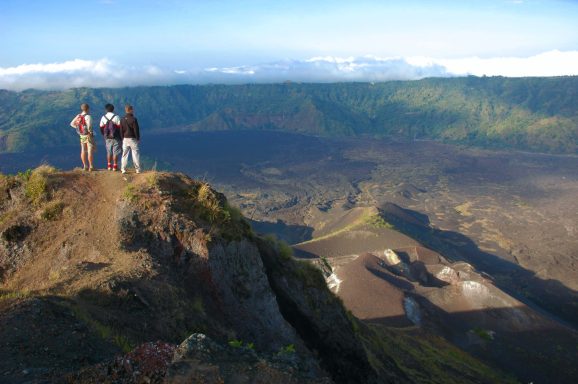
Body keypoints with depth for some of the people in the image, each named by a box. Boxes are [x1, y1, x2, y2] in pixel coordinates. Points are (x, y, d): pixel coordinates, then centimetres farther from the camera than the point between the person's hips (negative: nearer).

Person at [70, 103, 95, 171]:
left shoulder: (78, 116, 4)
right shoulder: (88, 116, -17)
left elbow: (72, 124, 9)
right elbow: (89, 126, -29)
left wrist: (79, 128, 9)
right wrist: (90, 131, -12)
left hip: (82, 136, 7)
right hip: (88, 135, -7)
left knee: (83, 151, 11)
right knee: (90, 151, -3)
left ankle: (85, 166, 16)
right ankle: (91, 167, -2)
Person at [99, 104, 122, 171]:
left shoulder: (103, 118, 2)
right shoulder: (116, 117, -9)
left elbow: (101, 128, 6)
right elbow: (119, 127, -9)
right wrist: (120, 136, 3)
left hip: (107, 138, 4)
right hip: (115, 137, -4)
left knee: (109, 152, 14)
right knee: (115, 152, 1)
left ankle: (109, 166, 16)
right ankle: (115, 166, 2)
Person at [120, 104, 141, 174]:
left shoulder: (122, 120, 6)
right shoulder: (133, 119, -11)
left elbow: (121, 131, 9)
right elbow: (136, 130, -11)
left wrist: (123, 138, 15)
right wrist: (138, 138, -2)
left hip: (125, 139, 5)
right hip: (132, 139, -5)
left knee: (124, 154, 8)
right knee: (135, 154, 1)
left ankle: (123, 169, 7)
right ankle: (138, 169, 2)